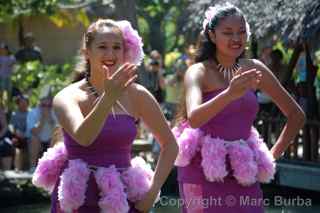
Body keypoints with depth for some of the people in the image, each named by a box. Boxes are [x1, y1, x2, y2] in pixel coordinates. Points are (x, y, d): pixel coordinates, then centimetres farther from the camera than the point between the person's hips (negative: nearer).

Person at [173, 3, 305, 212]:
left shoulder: (254, 69, 6)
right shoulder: (198, 72, -6)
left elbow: (296, 115, 16)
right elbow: (194, 118, -26)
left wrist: (273, 155, 9)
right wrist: (229, 94, -41)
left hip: (244, 178, 3)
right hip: (204, 176, -3)